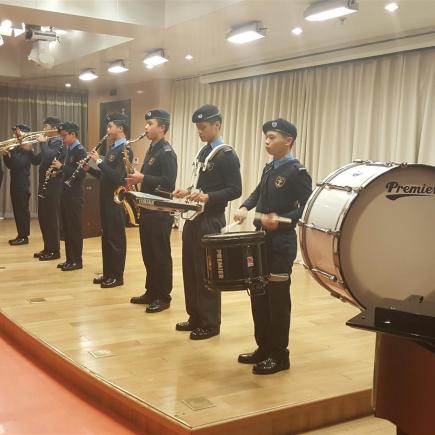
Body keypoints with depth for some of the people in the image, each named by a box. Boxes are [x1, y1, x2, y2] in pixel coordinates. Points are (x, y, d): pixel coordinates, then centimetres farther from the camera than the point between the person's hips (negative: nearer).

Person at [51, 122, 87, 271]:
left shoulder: (80, 151, -13)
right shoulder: (69, 150, 14)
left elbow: (80, 173, -22)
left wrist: (62, 166, -20)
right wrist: (57, 170, 1)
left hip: (75, 195, -9)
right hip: (66, 193, 9)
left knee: (75, 228, -2)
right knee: (67, 228, 12)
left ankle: (77, 261, 6)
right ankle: (70, 259, 20)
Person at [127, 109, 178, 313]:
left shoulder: (167, 152, -14)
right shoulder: (151, 149, 15)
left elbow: (169, 184, -23)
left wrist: (142, 178, -20)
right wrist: (136, 178, 3)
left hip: (160, 212, -9)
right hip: (147, 209, 9)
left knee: (161, 255, -1)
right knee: (148, 254, 14)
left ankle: (163, 297, 8)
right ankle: (151, 292, 24)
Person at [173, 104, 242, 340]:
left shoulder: (227, 155, -12)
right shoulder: (203, 151, 14)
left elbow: (235, 190, -17)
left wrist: (207, 197, -28)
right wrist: (188, 192, 4)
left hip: (211, 221, -9)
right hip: (194, 218, 9)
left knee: (207, 273, 0)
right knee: (190, 270, 13)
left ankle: (210, 324, 12)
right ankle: (195, 317, 26)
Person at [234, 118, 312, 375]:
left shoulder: (297, 172, -13)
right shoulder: (269, 169, 13)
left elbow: (307, 208, -17)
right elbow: (258, 193, 25)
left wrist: (281, 219, -28)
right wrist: (245, 207, 5)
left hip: (281, 244, -8)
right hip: (261, 241, 9)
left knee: (277, 299, 0)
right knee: (259, 297, 13)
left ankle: (279, 356, 12)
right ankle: (264, 349, 25)